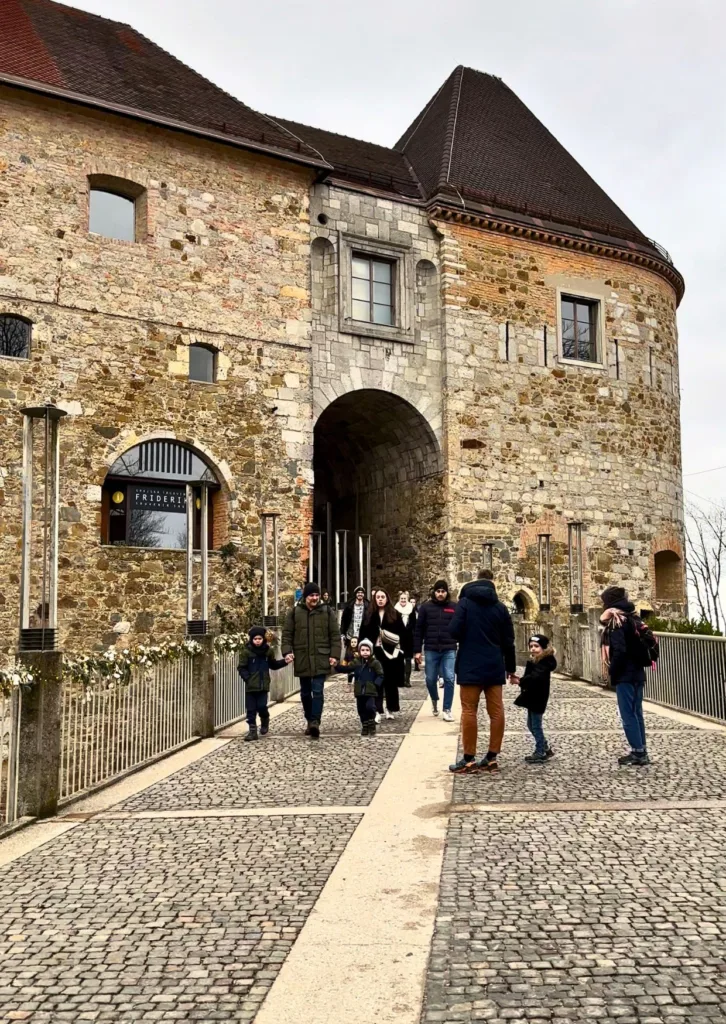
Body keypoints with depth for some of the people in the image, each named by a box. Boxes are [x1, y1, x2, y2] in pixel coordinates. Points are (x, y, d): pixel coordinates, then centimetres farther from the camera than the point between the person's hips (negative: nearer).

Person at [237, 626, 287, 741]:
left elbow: (273, 665, 16)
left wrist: (284, 661, 3)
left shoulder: (268, 651, 4)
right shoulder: (246, 652, -7)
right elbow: (241, 668, -5)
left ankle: (265, 722, 25)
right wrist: (247, 678, -16)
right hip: (250, 685, -1)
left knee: (261, 706, -5)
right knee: (251, 709, 2)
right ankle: (252, 730, 10)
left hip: (263, 685, 1)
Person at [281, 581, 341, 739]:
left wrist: (334, 655, -6)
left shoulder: (327, 611, 2)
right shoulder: (295, 612, 3)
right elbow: (287, 634, 4)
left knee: (318, 691, -12)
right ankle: (310, 721, 24)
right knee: (305, 692, 11)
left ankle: (315, 722, -16)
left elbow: (335, 635, 2)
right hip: (302, 659, 2)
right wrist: (287, 651, -9)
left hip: (321, 658, -2)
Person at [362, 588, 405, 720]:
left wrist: (400, 648, -10)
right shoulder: (369, 615, 8)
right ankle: (377, 710, -4)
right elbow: (364, 634, 5)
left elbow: (402, 633, 1)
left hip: (391, 652, 0)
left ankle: (391, 709, 20)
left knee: (391, 682, 7)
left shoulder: (394, 614, 4)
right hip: (375, 652, 1)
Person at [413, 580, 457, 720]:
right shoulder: (426, 607, 4)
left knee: (449, 679, -7)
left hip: (449, 650, -1)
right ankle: (434, 700, 38)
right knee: (430, 679, 8)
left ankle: (447, 709, 4)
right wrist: (417, 650, 0)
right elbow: (418, 630, 4)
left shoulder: (454, 607, 4)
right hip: (431, 650, 1)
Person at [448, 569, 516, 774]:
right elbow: (508, 641, 8)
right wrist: (511, 667, 20)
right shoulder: (500, 607, 7)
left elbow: (455, 631, -13)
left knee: (469, 711, 0)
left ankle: (469, 759, 1)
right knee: (496, 711, 7)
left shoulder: (465, 602, -5)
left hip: (470, 666, -4)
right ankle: (492, 758, 9)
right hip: (494, 666, 4)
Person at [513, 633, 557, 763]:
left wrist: (520, 681, -39)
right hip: (532, 697, 10)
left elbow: (536, 677, -33)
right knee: (531, 725, 17)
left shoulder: (544, 662, -18)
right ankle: (545, 748, 28)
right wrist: (520, 681, -6)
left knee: (536, 725, -3)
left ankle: (540, 753, 7)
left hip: (538, 698, -10)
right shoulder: (533, 661, 14)